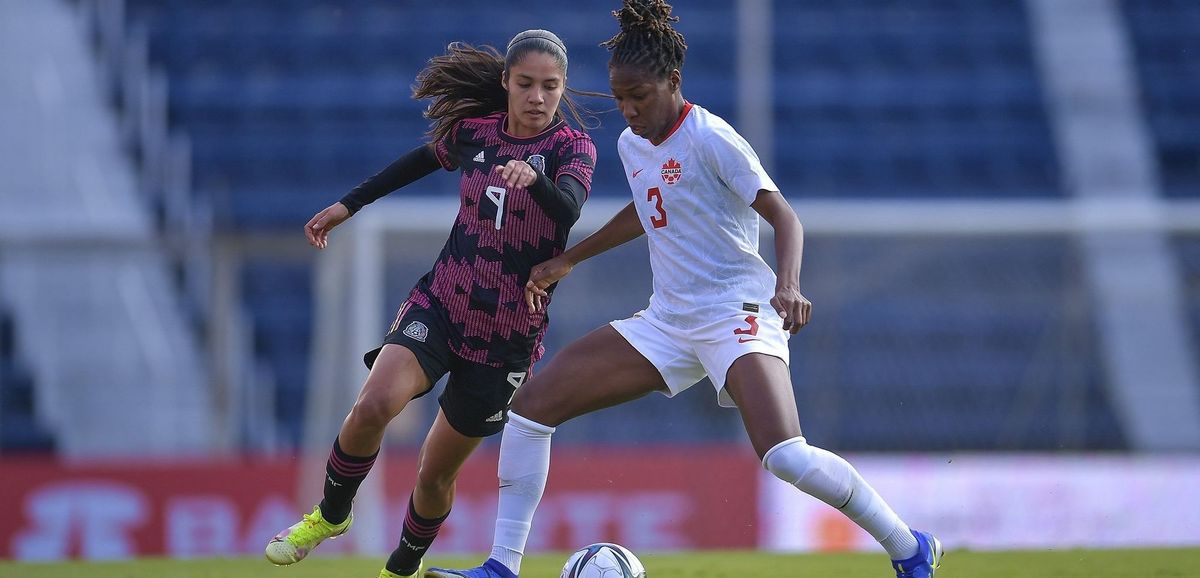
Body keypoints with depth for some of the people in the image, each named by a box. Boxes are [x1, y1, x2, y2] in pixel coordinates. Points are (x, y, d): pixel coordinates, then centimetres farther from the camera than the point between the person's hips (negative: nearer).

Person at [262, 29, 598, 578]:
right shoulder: (475, 131, 1)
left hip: (509, 337, -2)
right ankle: (331, 514, 1)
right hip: (439, 306, 2)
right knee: (372, 407, -25)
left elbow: (568, 209, -31)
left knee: (436, 472, 4)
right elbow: (426, 158, 22)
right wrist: (349, 204, 26)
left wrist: (534, 178, -52)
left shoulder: (572, 147, -10)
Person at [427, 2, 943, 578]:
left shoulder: (709, 138, -13)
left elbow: (784, 216, -18)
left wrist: (788, 284, -36)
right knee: (533, 402, -2)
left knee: (784, 455, -29)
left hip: (736, 313, -8)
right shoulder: (631, 145, 10)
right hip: (666, 321, 8)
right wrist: (567, 260, 34)